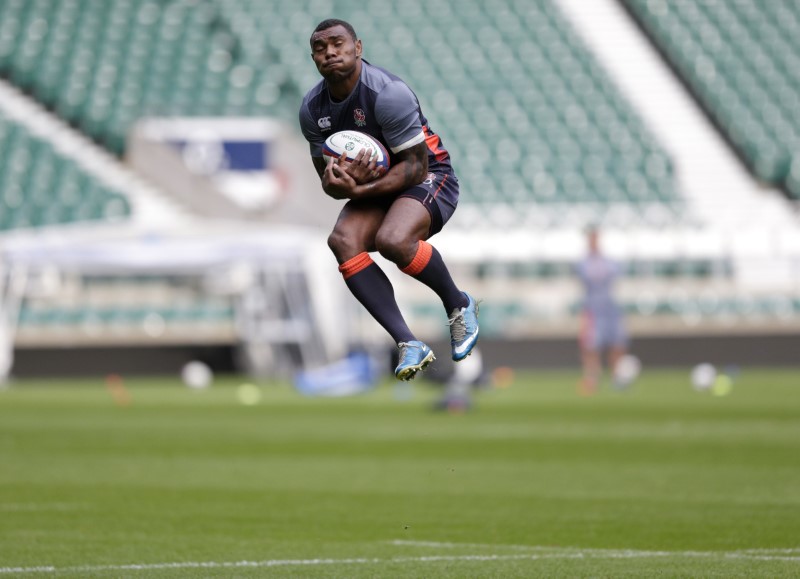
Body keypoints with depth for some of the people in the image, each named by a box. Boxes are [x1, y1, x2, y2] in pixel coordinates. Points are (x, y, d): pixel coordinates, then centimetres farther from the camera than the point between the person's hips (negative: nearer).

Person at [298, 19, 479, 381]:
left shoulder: (387, 93, -23)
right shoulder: (312, 108, -3)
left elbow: (415, 167, -22)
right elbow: (327, 179, 4)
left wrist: (357, 189, -33)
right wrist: (342, 183, -22)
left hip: (429, 177, -6)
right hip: (377, 185, 6)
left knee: (392, 239, -35)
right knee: (342, 240, -25)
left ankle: (459, 306, -6)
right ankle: (408, 345, -28)